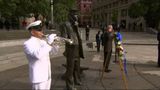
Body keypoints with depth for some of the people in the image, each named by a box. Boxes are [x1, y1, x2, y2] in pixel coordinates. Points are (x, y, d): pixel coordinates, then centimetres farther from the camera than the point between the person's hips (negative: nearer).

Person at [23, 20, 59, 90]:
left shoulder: (42, 41, 10)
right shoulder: (28, 44, -14)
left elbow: (54, 51, 16)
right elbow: (38, 55, -32)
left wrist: (54, 43, -4)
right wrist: (48, 43, -29)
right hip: (38, 77, -7)